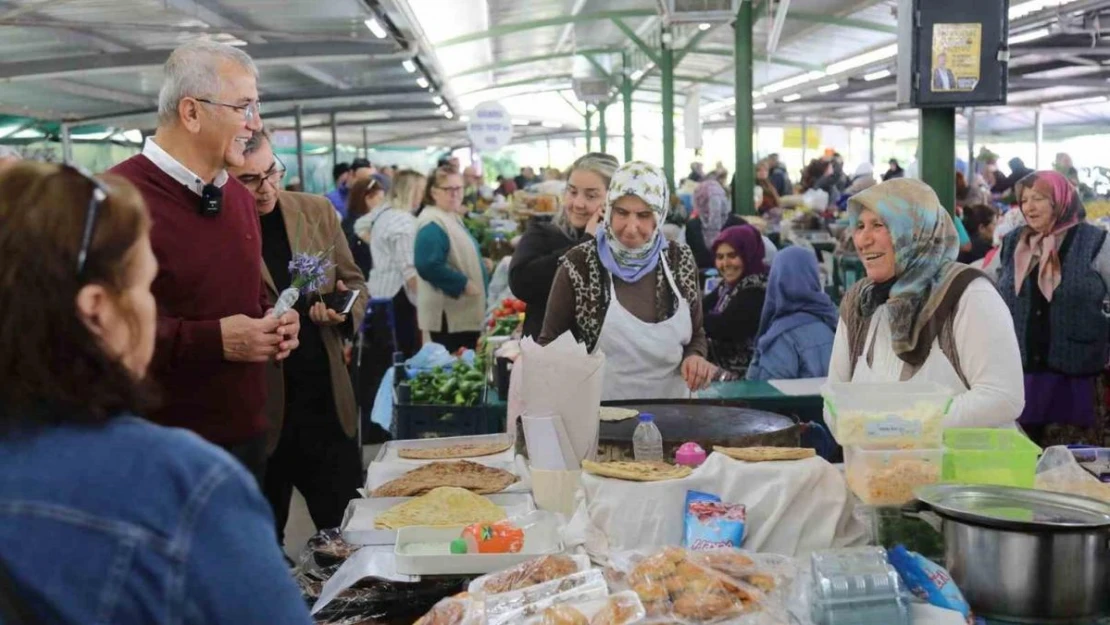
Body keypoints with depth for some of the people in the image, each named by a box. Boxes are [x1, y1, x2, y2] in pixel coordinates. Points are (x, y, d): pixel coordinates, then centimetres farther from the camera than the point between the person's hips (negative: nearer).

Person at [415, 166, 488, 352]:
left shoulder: (452, 218, 16)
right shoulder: (432, 224, -16)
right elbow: (429, 266, -27)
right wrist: (464, 283, -23)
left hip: (464, 312, 10)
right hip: (447, 315, -10)